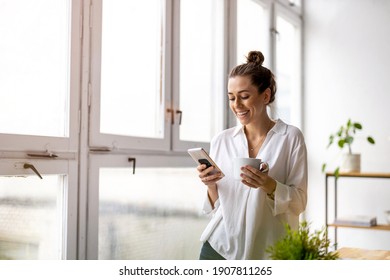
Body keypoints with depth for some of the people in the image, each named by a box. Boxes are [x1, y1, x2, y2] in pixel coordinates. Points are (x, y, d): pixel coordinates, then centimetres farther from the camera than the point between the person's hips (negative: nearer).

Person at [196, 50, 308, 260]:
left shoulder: (290, 137, -4)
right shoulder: (221, 141, 4)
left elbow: (299, 201, -5)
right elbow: (216, 207, 8)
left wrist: (269, 185, -22)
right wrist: (211, 185, -12)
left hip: (265, 252, -2)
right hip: (219, 247, 2)